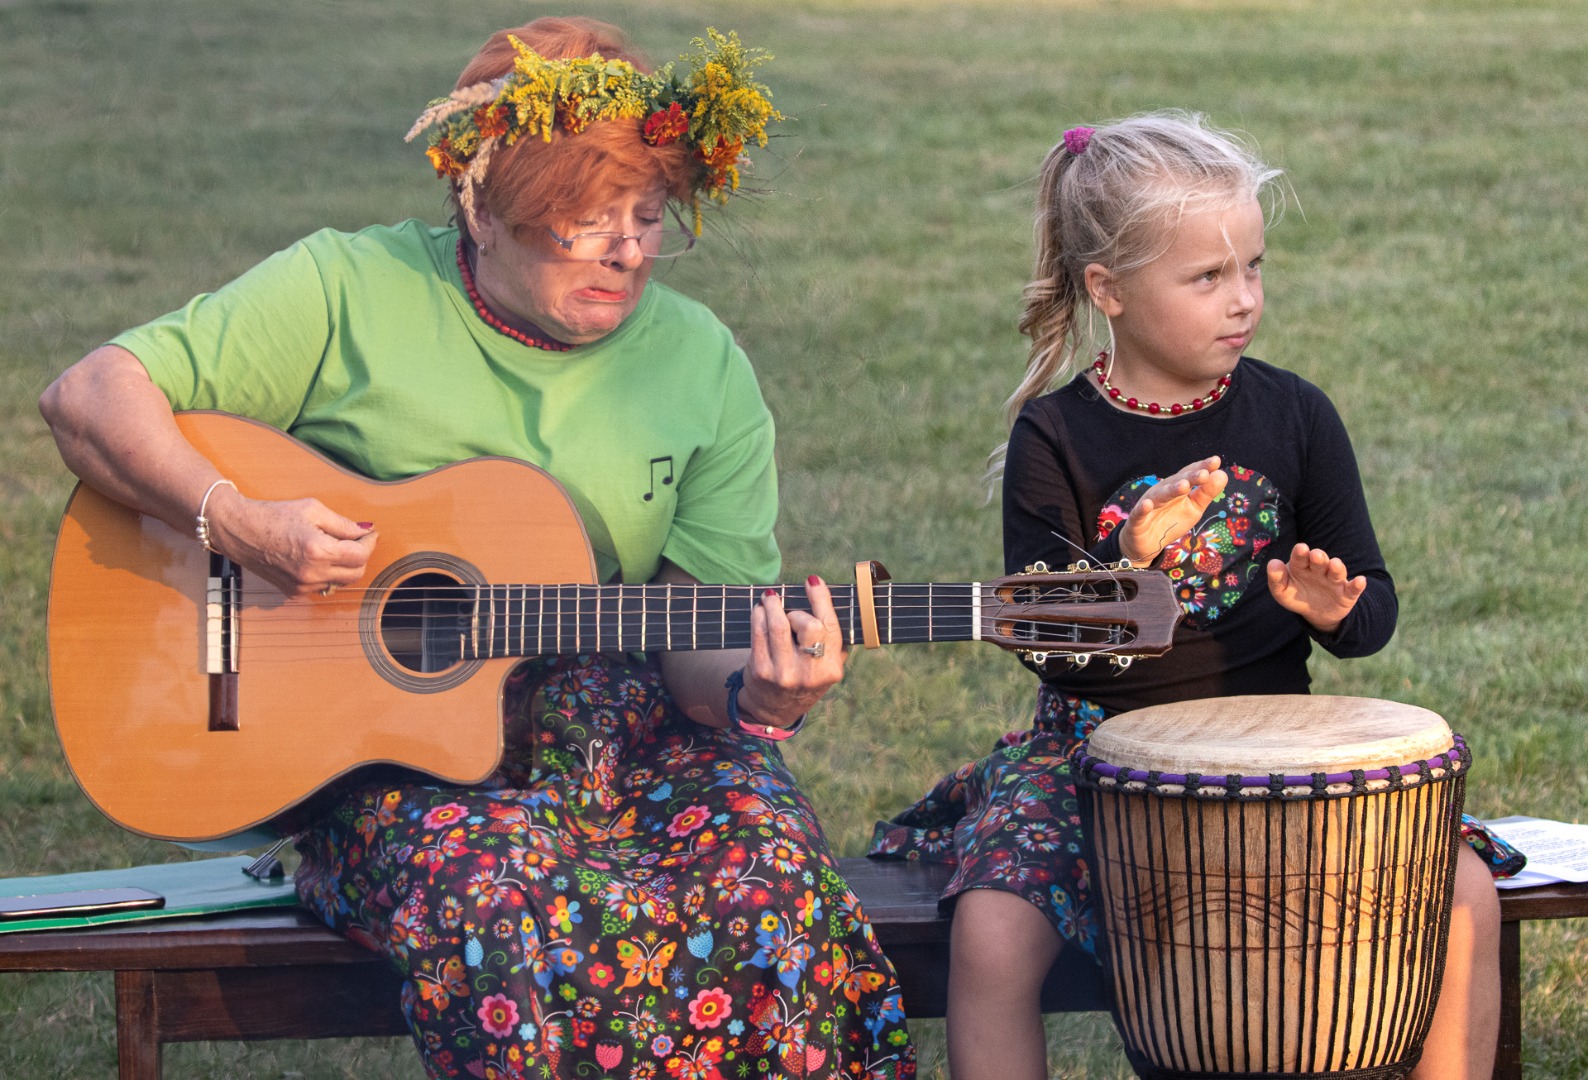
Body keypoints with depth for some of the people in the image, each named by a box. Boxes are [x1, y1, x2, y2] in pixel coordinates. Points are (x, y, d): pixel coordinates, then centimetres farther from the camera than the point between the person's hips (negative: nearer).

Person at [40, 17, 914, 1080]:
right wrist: (237, 523, -19)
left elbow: (701, 639, 3)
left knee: (762, 861, -30)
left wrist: (756, 694, -21)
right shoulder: (351, 290, -1)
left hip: (624, 727, 3)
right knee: (496, 901, -36)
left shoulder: (702, 366, 7)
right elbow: (89, 395, -3)